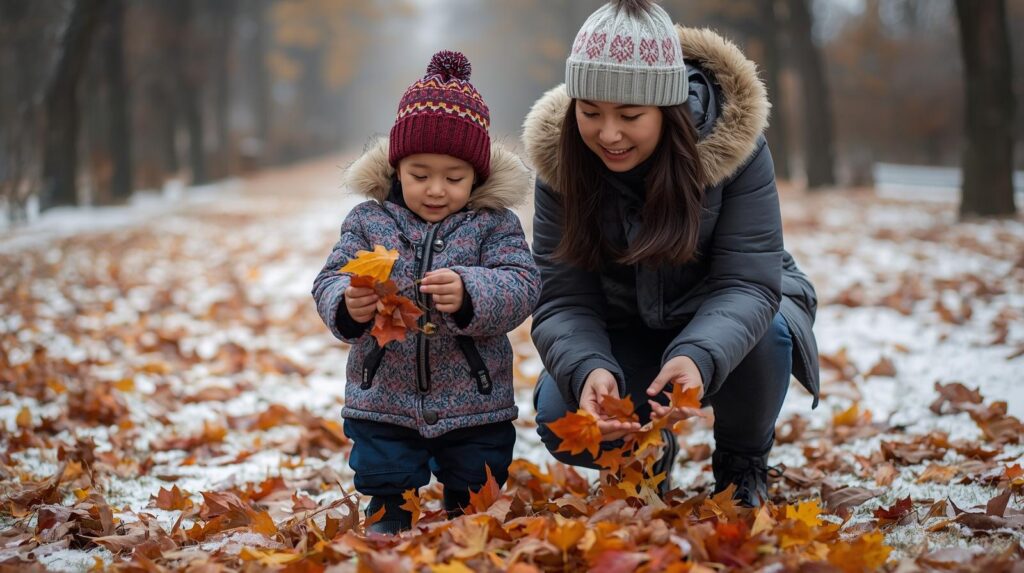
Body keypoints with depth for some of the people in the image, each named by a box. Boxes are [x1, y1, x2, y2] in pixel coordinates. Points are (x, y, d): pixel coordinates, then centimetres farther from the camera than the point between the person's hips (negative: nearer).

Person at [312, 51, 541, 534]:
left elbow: (522, 287, -15)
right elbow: (330, 283, -4)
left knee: (475, 495, 15)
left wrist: (469, 294, -35)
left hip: (475, 404, 0)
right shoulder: (368, 221, -2)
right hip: (383, 401, 0)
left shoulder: (494, 223, -5)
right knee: (386, 491, 11)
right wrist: (347, 305, -28)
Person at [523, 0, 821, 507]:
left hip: (726, 317, -1)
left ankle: (742, 465, -2)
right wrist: (588, 370, -45)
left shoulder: (731, 141, -27)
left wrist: (699, 358, -50)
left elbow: (747, 281, -29)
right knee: (560, 418, -24)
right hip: (623, 332, 2)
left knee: (763, 339, -35)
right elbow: (563, 300, -23)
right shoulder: (560, 161, -21)